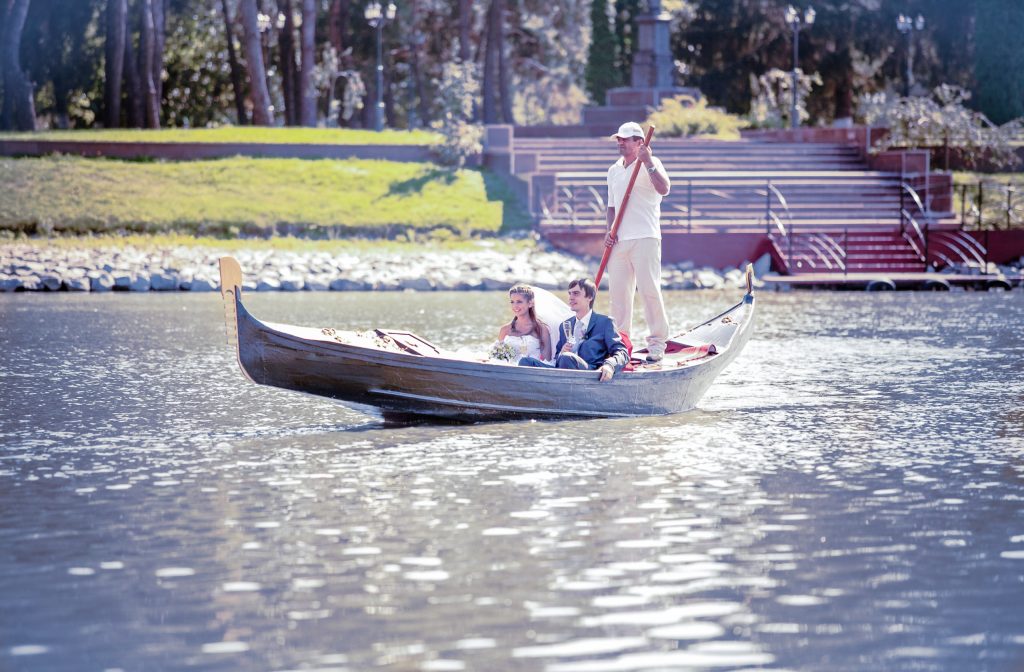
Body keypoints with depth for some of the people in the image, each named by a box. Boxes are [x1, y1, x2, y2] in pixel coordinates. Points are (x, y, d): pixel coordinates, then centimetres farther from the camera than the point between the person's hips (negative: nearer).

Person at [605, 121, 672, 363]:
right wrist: (609, 231, 9)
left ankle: (657, 342, -4)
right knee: (617, 290, 7)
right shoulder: (614, 170, 18)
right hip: (619, 240, 6)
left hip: (644, 237, -6)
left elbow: (664, 189, -20)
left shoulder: (650, 164, -2)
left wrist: (648, 163, -25)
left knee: (649, 289, -9)